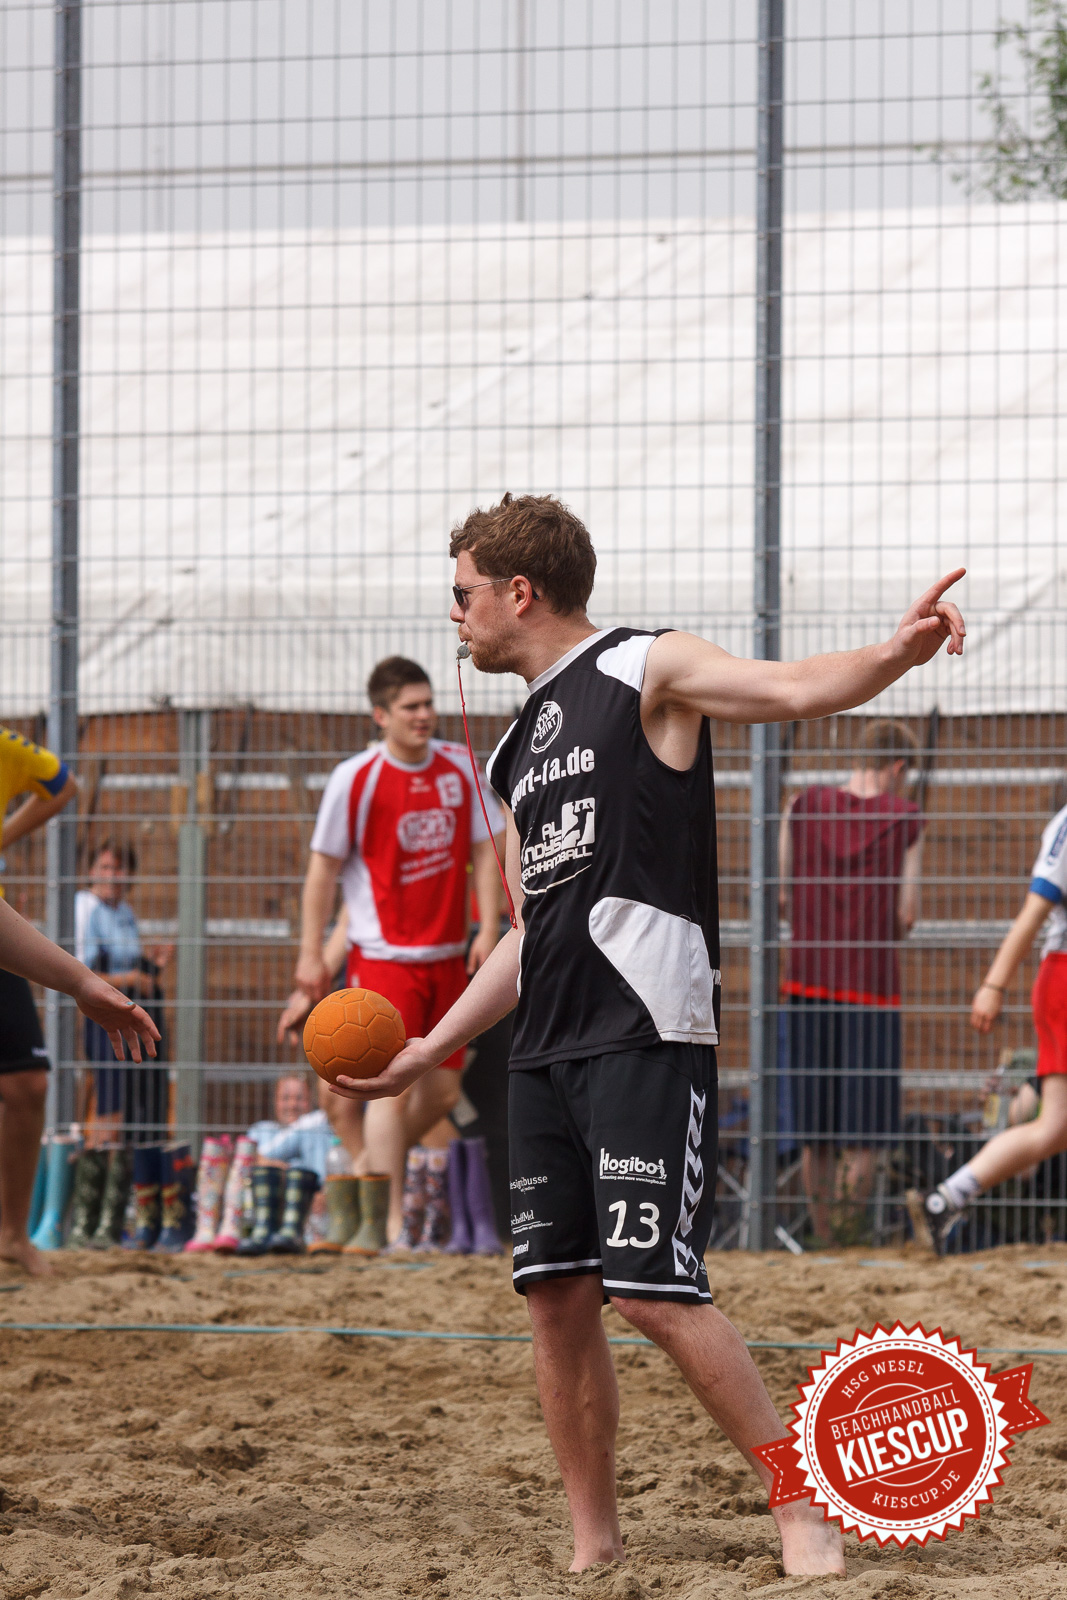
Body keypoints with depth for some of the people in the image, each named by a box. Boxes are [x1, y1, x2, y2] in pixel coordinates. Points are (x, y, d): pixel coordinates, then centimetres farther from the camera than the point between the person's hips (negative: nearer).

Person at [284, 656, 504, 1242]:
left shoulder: (460, 765, 5)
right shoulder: (354, 779, -8)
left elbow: (483, 849, 10)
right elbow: (324, 866, -3)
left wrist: (489, 928, 0)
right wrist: (310, 954, -5)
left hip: (447, 953, 5)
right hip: (383, 953, -5)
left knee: (443, 1089, 9)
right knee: (393, 1085, -14)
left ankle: (372, 1166, 32)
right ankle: (392, 1221, -16)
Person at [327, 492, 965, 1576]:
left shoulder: (646, 673, -1)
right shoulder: (518, 751, 22)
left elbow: (796, 689, -17)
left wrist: (897, 653, -37)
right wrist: (430, 1051, 26)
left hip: (646, 1032, -8)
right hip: (545, 1051, 8)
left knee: (653, 1293, -14)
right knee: (556, 1294, 4)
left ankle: (804, 1512, -6)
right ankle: (593, 1549, 11)